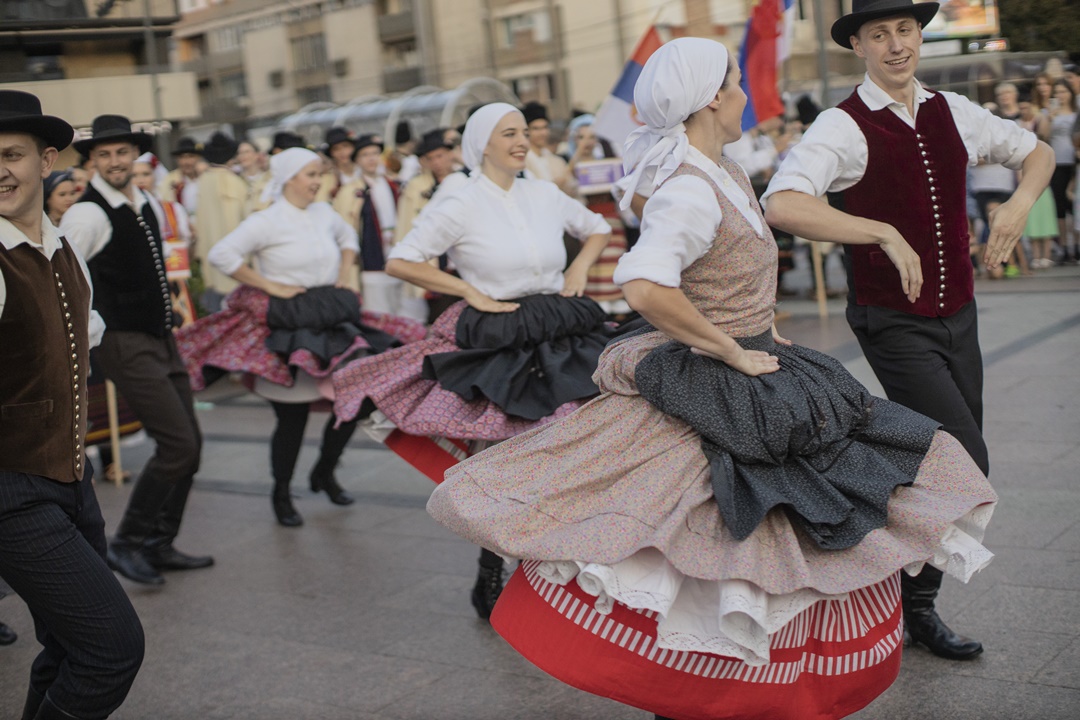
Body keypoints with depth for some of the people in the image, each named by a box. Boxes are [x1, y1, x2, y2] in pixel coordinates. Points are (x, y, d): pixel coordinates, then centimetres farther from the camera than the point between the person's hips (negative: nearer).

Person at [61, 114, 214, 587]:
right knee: (177, 444, -13)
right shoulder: (88, 214, -15)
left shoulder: (146, 205, 11)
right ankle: (128, 543, 2)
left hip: (161, 339, 9)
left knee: (189, 444, 10)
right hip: (125, 345, -9)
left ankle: (160, 546, 22)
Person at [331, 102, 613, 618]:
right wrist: (472, 293, -10)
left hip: (559, 341, 4)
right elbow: (399, 262, -8)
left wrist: (580, 268, 6)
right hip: (492, 343, -4)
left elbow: (598, 228, 25)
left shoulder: (546, 195, 8)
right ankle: (489, 581, 19)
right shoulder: (460, 207, -5)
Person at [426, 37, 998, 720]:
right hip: (708, 401, -10)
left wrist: (766, 339, 14)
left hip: (759, 379, 10)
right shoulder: (690, 191, -21)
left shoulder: (727, 173, 9)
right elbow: (644, 287, -37)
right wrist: (736, 353, -25)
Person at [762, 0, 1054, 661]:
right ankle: (916, 605, 9)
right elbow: (781, 205, -29)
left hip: (958, 314, 6)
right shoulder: (845, 127, -13)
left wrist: (1021, 200, -2)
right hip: (894, 323, -6)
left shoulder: (952, 112, 5)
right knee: (966, 459, -12)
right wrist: (886, 234, -31)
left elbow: (1037, 152, 20)